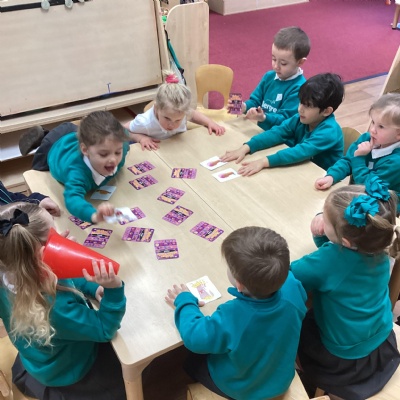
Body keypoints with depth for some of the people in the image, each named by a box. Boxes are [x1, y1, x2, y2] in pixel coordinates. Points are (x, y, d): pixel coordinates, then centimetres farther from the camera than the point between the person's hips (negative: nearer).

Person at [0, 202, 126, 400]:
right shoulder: (54, 308, -46)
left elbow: (63, 281, -2)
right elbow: (105, 330, -30)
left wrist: (93, 287, -16)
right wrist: (113, 289, -47)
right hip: (67, 374, -6)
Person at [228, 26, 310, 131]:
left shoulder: (299, 88, -14)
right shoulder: (269, 76, 7)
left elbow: (286, 120, -19)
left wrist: (263, 118, -33)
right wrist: (244, 106, -9)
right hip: (261, 131, 6)